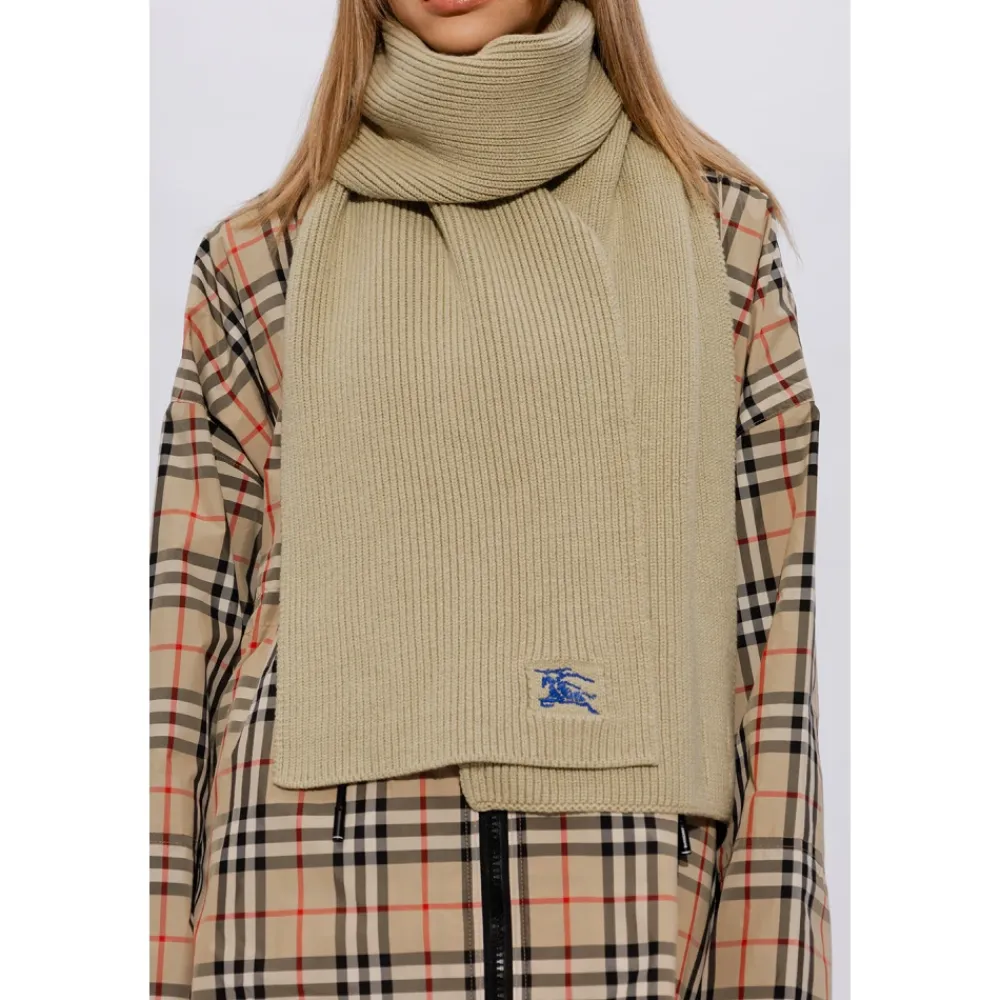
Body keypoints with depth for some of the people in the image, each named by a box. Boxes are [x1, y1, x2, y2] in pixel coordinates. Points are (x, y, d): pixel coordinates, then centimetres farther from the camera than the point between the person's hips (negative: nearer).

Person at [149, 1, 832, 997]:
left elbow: (770, 611, 3)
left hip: (622, 913, 0)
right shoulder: (259, 259, 6)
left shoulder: (716, 226, 6)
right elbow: (183, 636, 4)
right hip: (322, 908, 0)